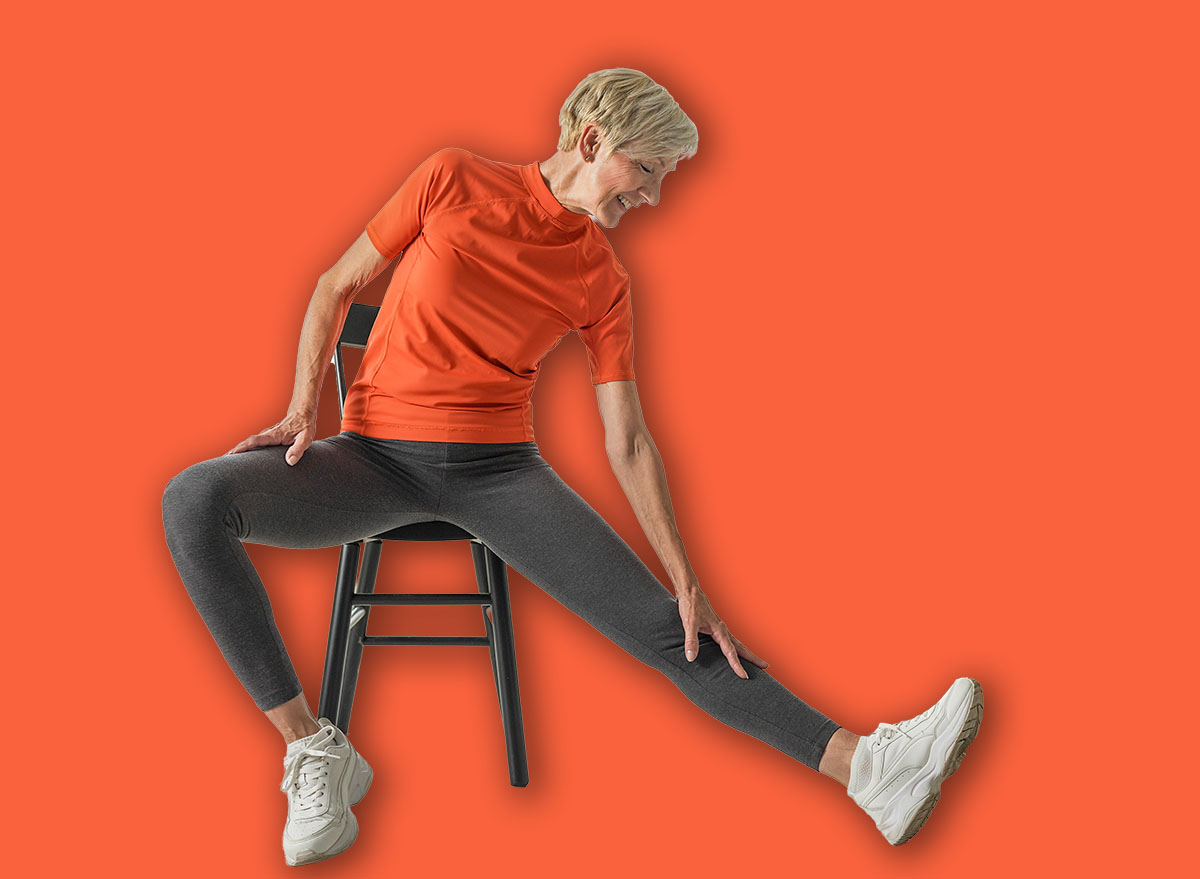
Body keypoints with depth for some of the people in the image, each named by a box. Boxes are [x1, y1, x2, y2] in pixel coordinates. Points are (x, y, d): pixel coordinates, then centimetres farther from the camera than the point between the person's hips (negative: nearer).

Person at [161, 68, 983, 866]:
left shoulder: (602, 283, 2)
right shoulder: (453, 180, -3)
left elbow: (628, 445, 2)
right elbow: (336, 288, 5)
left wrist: (687, 580, -5)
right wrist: (302, 410, -8)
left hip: (499, 468, 1)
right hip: (376, 459, -1)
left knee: (666, 627, -14)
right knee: (195, 502, -29)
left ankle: (866, 766, -18)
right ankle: (316, 753, -22)